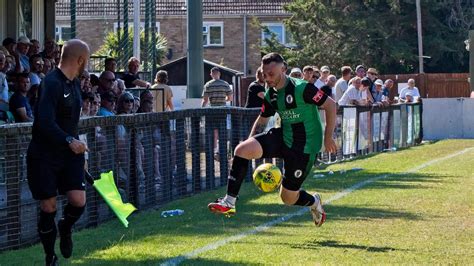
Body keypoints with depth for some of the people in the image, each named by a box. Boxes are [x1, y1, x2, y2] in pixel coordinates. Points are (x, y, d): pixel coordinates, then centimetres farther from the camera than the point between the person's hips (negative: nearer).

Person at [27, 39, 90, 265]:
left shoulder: (74, 83, 10)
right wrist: (69, 141, -39)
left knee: (78, 201, -8)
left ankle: (65, 229, 25)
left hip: (69, 153, 7)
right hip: (44, 156, -7)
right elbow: (45, 122, -29)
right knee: (48, 208, -1)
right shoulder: (52, 83, -18)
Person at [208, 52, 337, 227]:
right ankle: (229, 202, -13)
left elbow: (330, 105, -14)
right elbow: (262, 119, 20)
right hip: (282, 136, 6)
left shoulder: (301, 88, -19)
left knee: (288, 198, -1)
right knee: (242, 150, -17)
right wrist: (251, 142, 8)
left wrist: (328, 137, -14)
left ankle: (314, 202, 36)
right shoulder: (271, 94, 4)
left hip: (305, 146, -6)